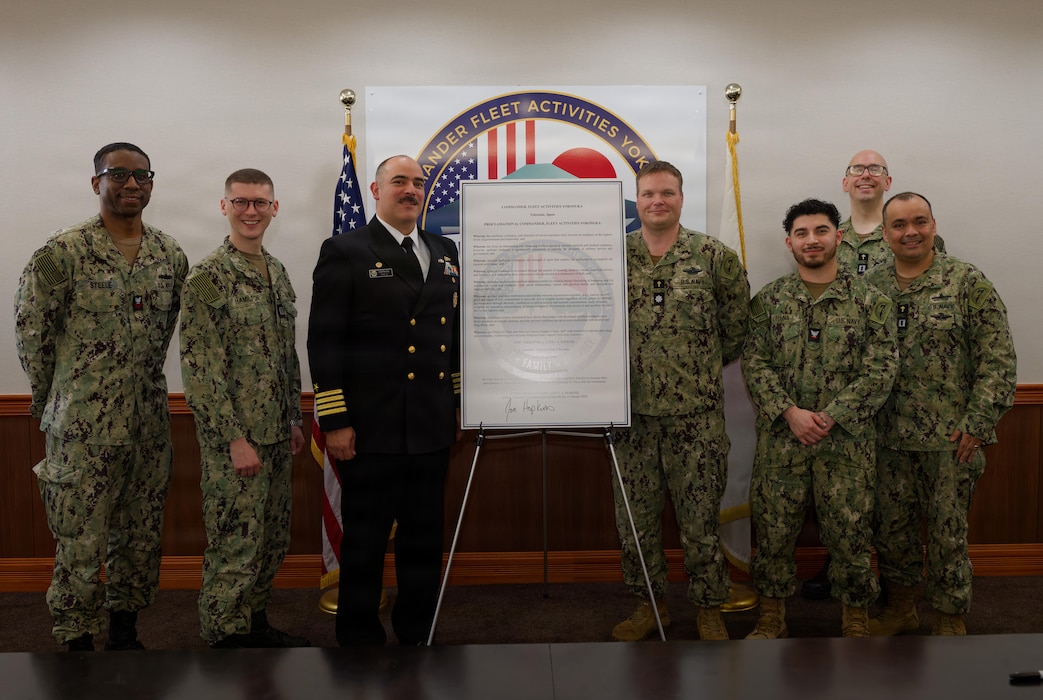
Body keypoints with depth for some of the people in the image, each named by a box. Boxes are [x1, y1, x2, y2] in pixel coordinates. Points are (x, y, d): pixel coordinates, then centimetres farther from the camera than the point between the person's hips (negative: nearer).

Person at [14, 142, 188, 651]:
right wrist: (53, 399, 4)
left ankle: (125, 632, 32)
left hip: (150, 425, 5)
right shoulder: (61, 252, -8)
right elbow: (31, 332, -2)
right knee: (80, 543, 3)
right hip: (82, 426, -4)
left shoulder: (171, 256, 7)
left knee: (140, 535, 14)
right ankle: (78, 642, 20)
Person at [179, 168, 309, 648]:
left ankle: (257, 625, 33)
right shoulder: (207, 277, -12)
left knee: (273, 538, 17)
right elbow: (200, 369, -16)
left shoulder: (276, 271, 11)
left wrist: (294, 420, 15)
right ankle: (225, 639, 20)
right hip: (234, 439, -7)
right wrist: (235, 439, -18)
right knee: (236, 544, 2)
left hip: (275, 435, 8)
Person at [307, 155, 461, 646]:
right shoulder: (345, 251, -3)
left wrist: (460, 401, 13)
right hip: (371, 429, -5)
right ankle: (359, 639, 24)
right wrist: (334, 420, -13)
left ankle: (416, 634, 31)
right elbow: (324, 341, -8)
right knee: (365, 541, 7)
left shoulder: (445, 252, 14)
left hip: (433, 428, 5)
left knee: (424, 540, 15)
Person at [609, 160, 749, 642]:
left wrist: (707, 367, 12)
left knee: (701, 518, 6)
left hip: (697, 411, -2)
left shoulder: (715, 256, -1)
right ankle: (649, 604, 29)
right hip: (632, 410, 2)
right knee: (634, 516, 10)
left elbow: (737, 325, 10)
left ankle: (708, 608, 25)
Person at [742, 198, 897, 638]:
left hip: (847, 441, -1)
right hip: (780, 439, 1)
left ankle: (857, 626, 26)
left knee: (850, 534, 7)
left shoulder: (869, 300, 1)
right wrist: (790, 412, -15)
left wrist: (829, 416, -14)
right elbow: (755, 363, -1)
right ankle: (771, 620, 26)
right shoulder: (768, 300, 5)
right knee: (773, 530, 8)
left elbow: (881, 369, -5)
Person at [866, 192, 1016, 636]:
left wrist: (977, 425, -13)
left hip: (950, 438, -3)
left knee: (948, 532, 6)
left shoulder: (967, 282, -4)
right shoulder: (871, 287, 6)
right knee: (892, 527, 14)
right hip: (889, 437, 4)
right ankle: (901, 608, 33)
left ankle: (950, 621, 24)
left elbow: (998, 360, -8)